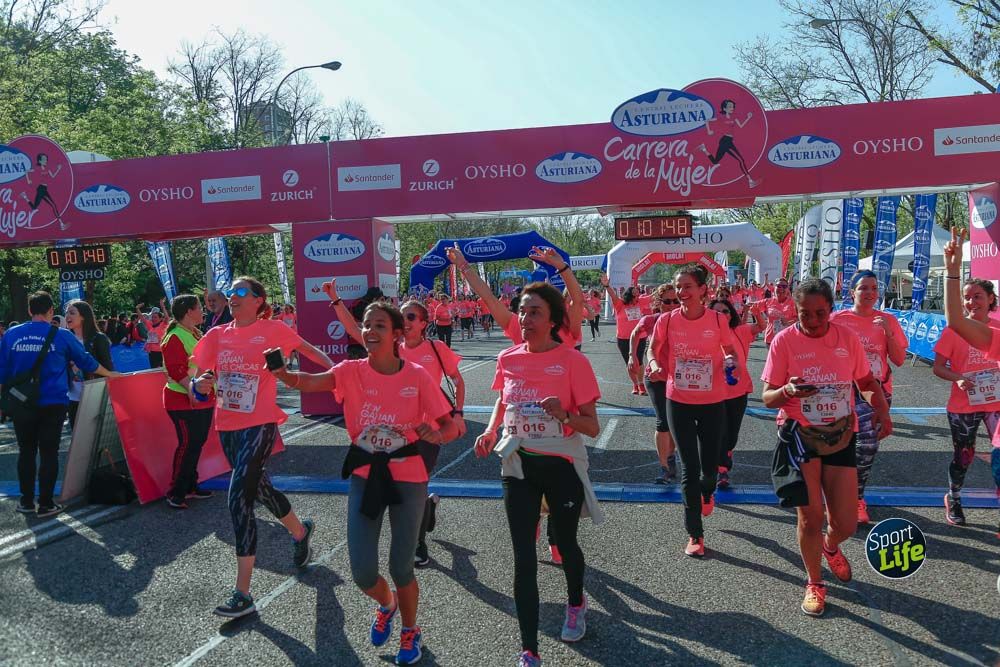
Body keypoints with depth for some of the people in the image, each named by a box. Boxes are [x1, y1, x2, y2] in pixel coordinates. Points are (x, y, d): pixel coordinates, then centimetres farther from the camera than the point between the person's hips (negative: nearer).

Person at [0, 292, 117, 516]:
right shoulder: (61, 336, -4)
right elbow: (86, 361, 7)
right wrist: (109, 374, 22)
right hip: (52, 403, -2)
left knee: (26, 452, 13)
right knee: (48, 453, 3)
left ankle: (26, 501, 20)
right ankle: (45, 504, 7)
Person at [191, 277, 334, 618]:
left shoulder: (272, 329, -5)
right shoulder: (217, 335, 7)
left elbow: (308, 350, 6)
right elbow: (199, 379, 8)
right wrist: (200, 383, -15)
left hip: (258, 425, -6)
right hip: (227, 426, 6)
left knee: (239, 499, -14)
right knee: (258, 487, 22)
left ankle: (243, 594, -8)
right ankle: (300, 531, 51)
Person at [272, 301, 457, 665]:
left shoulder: (417, 376, -10)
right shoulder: (352, 371, -7)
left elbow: (449, 425, -7)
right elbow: (312, 381, -26)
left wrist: (438, 434, -30)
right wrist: (284, 374, -47)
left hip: (407, 478, -1)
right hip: (365, 476, 2)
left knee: (400, 568, 4)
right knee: (362, 572, 1)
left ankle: (410, 630, 36)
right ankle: (386, 604, 40)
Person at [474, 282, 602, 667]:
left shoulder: (573, 361, -13)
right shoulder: (508, 359, -1)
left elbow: (592, 427, -10)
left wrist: (564, 415, -30)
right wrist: (490, 431, -2)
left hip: (562, 466, -2)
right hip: (519, 466, 3)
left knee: (565, 544, 18)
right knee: (524, 558, 1)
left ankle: (576, 604, 51)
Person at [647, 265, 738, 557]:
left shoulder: (718, 320, -8)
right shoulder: (667, 320, -7)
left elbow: (729, 352, 5)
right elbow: (652, 350, 6)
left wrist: (730, 361, -17)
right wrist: (655, 364, -16)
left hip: (713, 402, 0)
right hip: (679, 401, 0)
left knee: (709, 465, 10)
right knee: (689, 467, 2)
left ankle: (707, 492, 50)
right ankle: (695, 535, 14)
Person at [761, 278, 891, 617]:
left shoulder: (847, 337, -1)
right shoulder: (784, 340, -8)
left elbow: (867, 379, 13)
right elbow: (768, 397, -8)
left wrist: (882, 408, -6)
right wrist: (788, 391, -30)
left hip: (841, 435, 2)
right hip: (799, 434, -2)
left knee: (845, 525, 3)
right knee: (810, 518, 0)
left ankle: (830, 546, 41)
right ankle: (814, 583, 26)